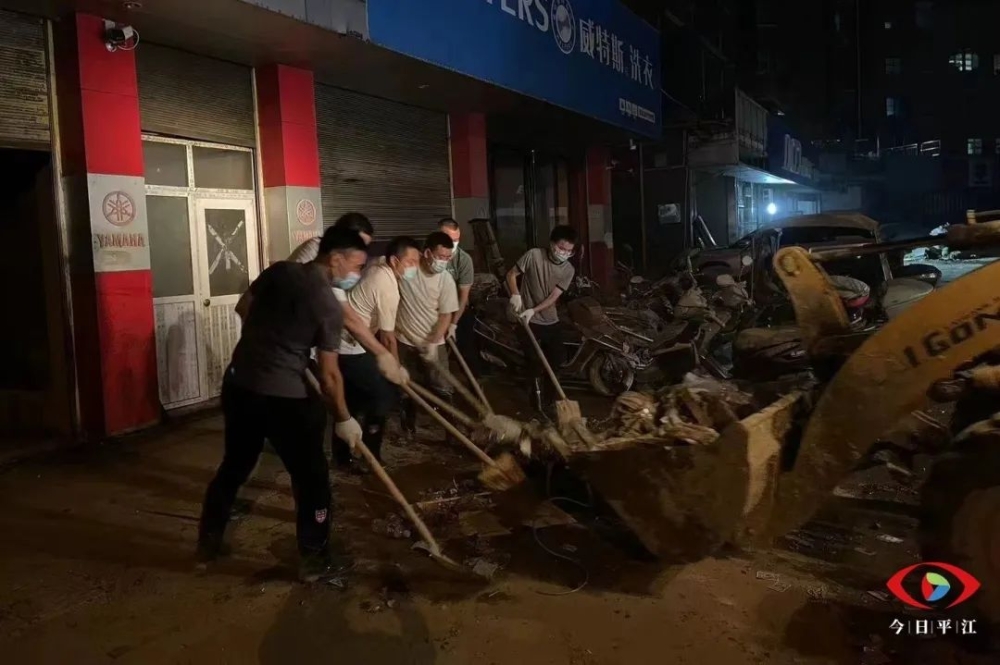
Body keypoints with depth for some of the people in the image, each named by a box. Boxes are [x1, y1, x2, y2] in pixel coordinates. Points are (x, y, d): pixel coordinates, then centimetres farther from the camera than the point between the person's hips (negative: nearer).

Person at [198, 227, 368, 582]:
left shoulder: (278, 270, 2)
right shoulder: (329, 305, -16)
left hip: (238, 383, 7)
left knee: (234, 465, 24)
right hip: (284, 396, -7)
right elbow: (328, 375, -13)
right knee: (311, 477, 9)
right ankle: (313, 558, 18)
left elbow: (245, 309, 17)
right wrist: (344, 419, 0)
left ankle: (208, 542, 37)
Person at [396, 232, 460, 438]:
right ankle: (409, 427, 30)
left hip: (433, 343, 0)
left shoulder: (446, 280, -13)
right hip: (405, 340, 0)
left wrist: (433, 344, -17)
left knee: (442, 388, 0)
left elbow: (446, 315, -10)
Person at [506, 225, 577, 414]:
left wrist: (533, 310, -24)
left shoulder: (568, 269, -4)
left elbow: (554, 297, -11)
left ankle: (549, 397, 34)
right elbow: (511, 275, -5)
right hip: (528, 320, -4)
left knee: (558, 359, 11)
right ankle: (539, 402, 13)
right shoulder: (533, 255, -13)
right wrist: (515, 295, -22)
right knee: (536, 363, -3)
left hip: (551, 321, 5)